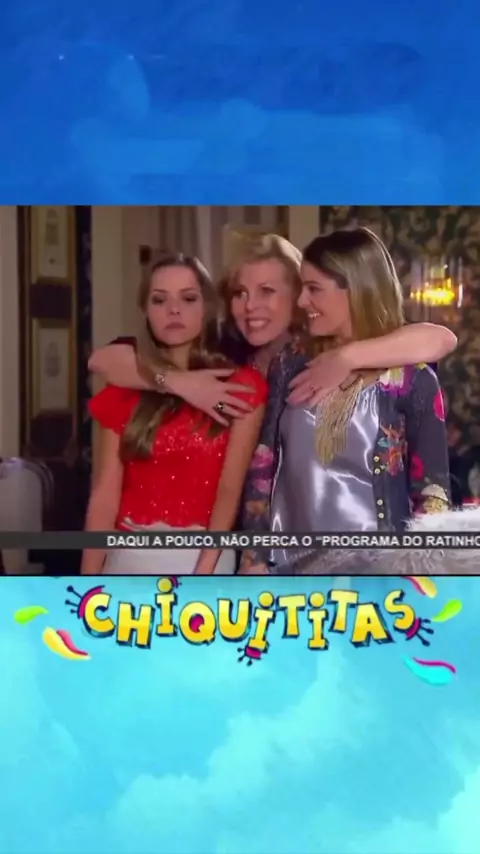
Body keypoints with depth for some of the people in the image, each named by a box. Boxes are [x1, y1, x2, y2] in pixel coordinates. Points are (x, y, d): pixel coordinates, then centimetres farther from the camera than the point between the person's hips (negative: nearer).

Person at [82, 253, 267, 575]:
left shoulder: (240, 386, -2)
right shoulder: (125, 390, 5)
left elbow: (230, 488, -9)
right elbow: (106, 493, -1)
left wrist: (203, 574, -17)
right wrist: (88, 578, -7)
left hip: (201, 558, -2)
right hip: (129, 556, 2)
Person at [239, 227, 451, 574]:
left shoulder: (412, 380, -8)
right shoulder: (292, 365, 1)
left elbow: (431, 492, -5)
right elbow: (263, 468, 5)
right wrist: (254, 555, 1)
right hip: (288, 562, 3)